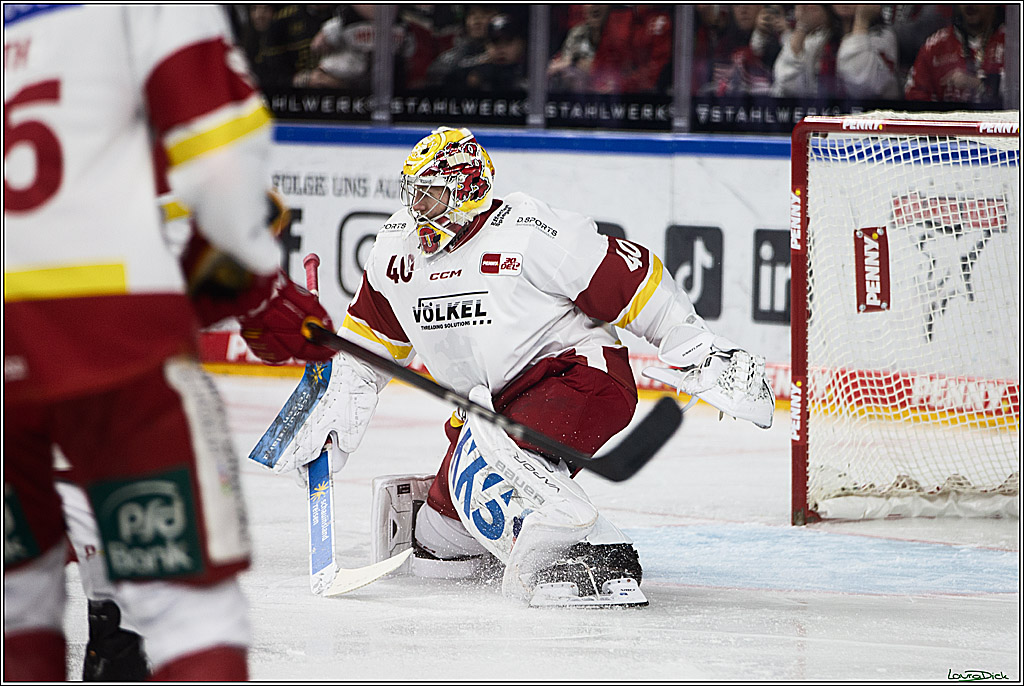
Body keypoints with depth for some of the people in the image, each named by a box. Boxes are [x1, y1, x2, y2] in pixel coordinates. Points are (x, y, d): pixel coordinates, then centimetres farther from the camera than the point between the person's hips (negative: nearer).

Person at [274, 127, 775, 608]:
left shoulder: (529, 233, -20)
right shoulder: (398, 248, 3)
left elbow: (636, 282, -16)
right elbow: (370, 338, 18)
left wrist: (701, 356, -17)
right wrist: (335, 416, 12)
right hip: (487, 402, 8)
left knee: (482, 457, -36)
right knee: (435, 548, 5)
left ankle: (598, 556, -39)